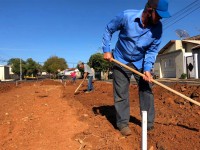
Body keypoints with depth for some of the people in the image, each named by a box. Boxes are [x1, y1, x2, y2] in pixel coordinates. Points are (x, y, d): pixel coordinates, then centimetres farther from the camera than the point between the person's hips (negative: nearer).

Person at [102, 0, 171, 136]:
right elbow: (108, 30, -8)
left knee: (147, 90, 3)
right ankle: (123, 123, 13)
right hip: (121, 61, -2)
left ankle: (149, 123, 17)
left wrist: (147, 69, -19)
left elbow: (152, 50, -7)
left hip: (140, 62, 3)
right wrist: (107, 50, -13)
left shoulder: (158, 27, -15)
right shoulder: (126, 16, -23)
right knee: (121, 93, -1)